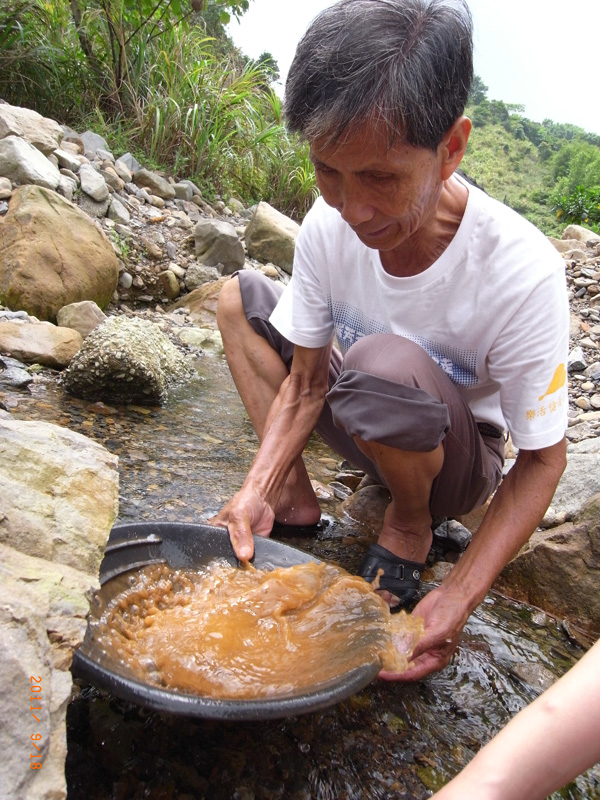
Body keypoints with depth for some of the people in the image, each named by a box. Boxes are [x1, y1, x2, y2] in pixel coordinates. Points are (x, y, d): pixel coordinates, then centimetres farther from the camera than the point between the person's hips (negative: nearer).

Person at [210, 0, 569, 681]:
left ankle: (412, 522, -7)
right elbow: (306, 385, -9)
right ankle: (293, 495, -6)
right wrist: (258, 489, -25)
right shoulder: (329, 225, -18)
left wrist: (459, 596, -29)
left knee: (383, 364, -39)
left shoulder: (522, 274, -31)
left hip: (461, 464, -4)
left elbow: (541, 459, -20)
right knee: (240, 296, -2)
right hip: (370, 439, 5)